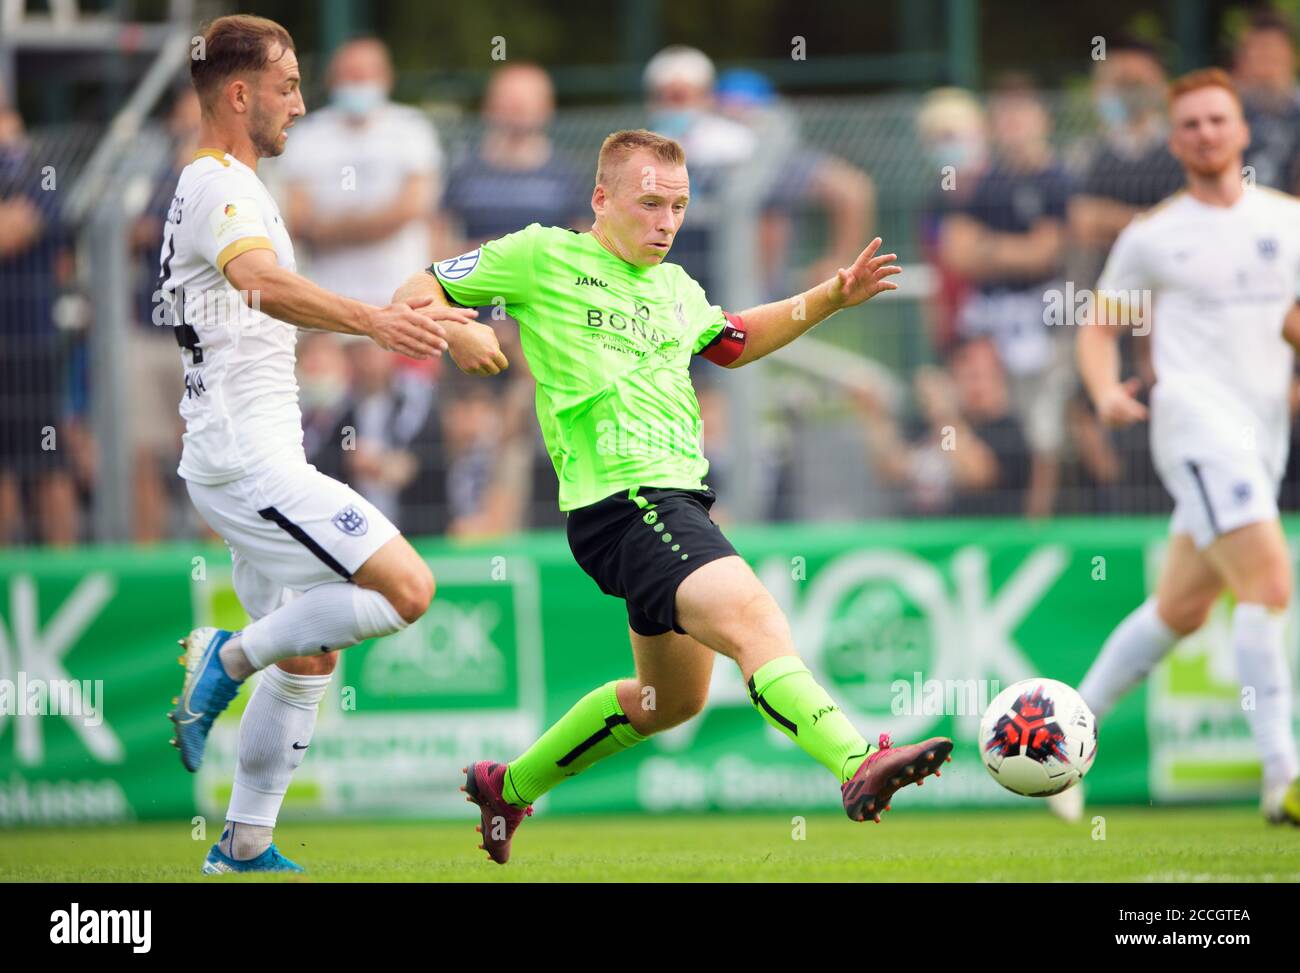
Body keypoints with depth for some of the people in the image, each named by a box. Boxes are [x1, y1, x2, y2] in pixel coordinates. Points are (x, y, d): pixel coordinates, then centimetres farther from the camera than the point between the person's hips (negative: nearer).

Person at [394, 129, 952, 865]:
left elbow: (733, 343, 39)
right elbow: (415, 295, 6)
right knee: (755, 619, -28)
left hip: (681, 495, 10)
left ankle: (510, 787, 36)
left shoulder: (674, 287, 20)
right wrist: (450, 332, -16)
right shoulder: (543, 258, 0)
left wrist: (830, 299, 28)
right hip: (621, 499, -10)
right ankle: (860, 767, -46)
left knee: (673, 696, 21)